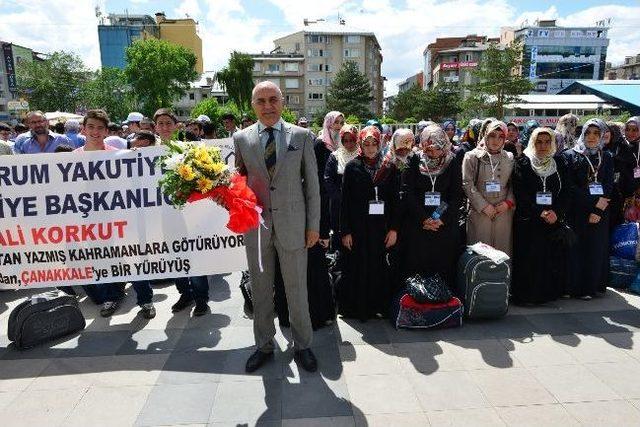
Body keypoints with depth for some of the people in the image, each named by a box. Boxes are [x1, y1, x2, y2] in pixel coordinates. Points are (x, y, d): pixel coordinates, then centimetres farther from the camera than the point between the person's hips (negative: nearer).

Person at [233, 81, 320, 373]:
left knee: (297, 289, 9)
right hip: (256, 225, 2)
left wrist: (314, 225, -1)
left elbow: (312, 182, 1)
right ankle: (264, 346, 33)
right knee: (260, 290, 13)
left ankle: (302, 345, 30)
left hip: (292, 225, -1)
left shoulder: (301, 136, 1)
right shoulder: (241, 138, 4)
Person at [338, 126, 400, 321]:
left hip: (380, 226, 2)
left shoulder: (389, 168, 4)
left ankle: (377, 305, 21)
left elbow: (394, 200, 5)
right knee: (357, 268, 4)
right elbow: (345, 200, -3)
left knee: (378, 267, 6)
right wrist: (345, 231, -8)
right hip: (358, 227, -2)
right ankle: (355, 307, 19)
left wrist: (394, 228, -2)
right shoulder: (352, 167, -1)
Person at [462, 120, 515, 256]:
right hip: (479, 213, -3)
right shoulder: (472, 156, 0)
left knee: (502, 252, 7)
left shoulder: (510, 158, 11)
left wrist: (509, 202, -5)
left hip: (504, 213, 3)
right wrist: (483, 206, -10)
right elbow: (467, 184, -6)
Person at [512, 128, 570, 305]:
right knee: (530, 259, -4)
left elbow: (566, 192, 7)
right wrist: (540, 213, -14)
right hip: (528, 222, -4)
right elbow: (520, 194, -8)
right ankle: (527, 294, 6)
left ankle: (550, 292, 17)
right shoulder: (523, 164, -1)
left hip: (555, 221, 4)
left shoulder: (559, 164, 12)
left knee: (554, 258, 4)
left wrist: (557, 213, -9)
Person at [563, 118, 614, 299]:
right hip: (577, 212, -3)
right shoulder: (570, 155, -1)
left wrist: (598, 211, -10)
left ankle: (591, 286, 17)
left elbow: (609, 186, 3)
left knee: (596, 249, 6)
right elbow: (570, 187, -8)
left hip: (600, 214, 3)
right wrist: (594, 202, -14)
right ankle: (576, 287, 7)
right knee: (576, 249, -2)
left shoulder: (606, 158, 10)